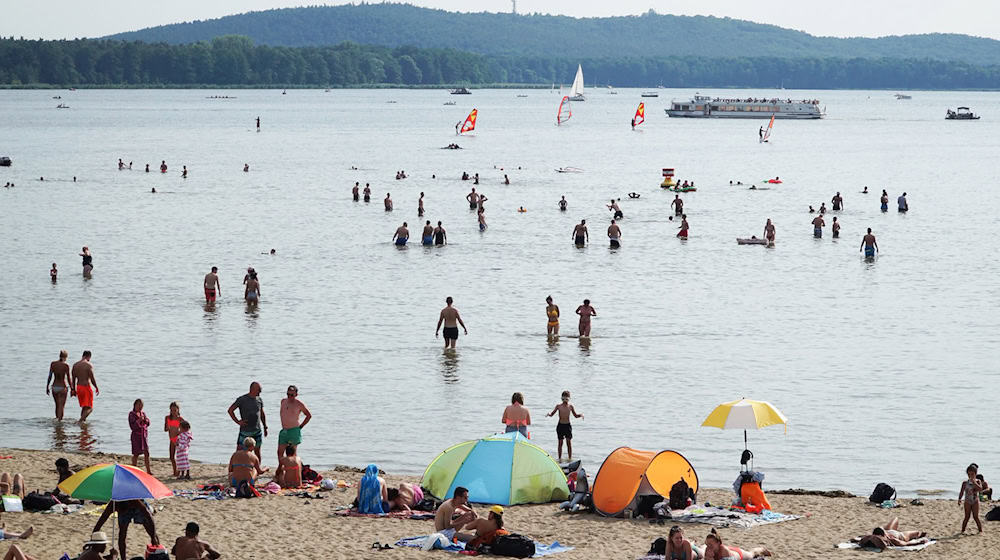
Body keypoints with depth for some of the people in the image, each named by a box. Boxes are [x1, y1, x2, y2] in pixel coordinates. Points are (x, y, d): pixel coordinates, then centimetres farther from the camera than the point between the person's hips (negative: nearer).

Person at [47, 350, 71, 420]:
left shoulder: (53, 364, -1)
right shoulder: (66, 365, -11)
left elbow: (50, 377, 1)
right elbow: (68, 378, -9)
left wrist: (47, 387, 8)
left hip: (54, 387, 4)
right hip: (62, 387, -4)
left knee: (57, 405, 20)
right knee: (61, 406, 0)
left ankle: (57, 419, 29)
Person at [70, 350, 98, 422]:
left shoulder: (75, 365, 8)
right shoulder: (89, 365, -12)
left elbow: (73, 379, 11)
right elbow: (92, 379, -14)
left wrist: (73, 389, 20)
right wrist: (97, 388, 0)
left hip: (78, 387, 7)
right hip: (86, 387, -7)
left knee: (84, 407, 21)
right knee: (89, 408, -6)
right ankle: (80, 421, -24)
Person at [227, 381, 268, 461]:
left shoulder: (259, 400, 7)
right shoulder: (242, 399, -8)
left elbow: (262, 414, 19)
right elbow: (230, 410, -4)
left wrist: (265, 427, 14)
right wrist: (238, 421, -10)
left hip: (257, 431, 4)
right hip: (245, 431, -4)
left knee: (257, 451, 7)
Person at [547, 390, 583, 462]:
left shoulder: (570, 406, 2)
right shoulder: (558, 406, -1)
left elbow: (575, 415, 11)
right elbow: (552, 414, 3)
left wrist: (580, 415, -8)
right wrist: (549, 414, -20)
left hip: (568, 426, 0)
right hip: (560, 425, 0)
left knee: (569, 442, -4)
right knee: (560, 443, 3)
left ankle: (570, 458, 2)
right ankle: (560, 458, 11)